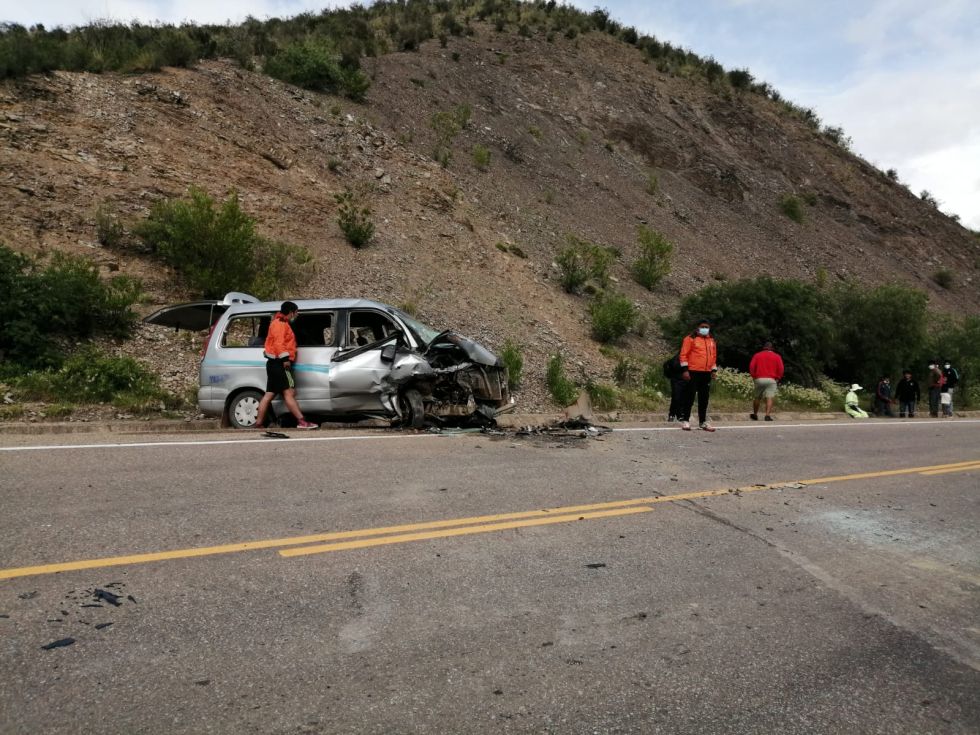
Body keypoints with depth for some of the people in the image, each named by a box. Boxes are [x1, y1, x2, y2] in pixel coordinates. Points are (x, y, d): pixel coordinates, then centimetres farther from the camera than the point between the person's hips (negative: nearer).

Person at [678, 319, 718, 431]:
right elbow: (684, 354, -7)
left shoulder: (711, 340, 15)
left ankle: (703, 421, 15)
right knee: (689, 397, -3)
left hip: (706, 374, 6)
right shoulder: (690, 338, -3)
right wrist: (685, 370, -13)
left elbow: (714, 356, 21)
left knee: (704, 399, 9)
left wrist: (714, 370, 14)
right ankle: (685, 420, 3)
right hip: (693, 372, -6)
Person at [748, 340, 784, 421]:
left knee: (757, 398, 14)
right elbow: (780, 369, -2)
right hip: (771, 380, -2)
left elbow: (751, 367, 0)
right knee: (769, 398, -7)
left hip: (759, 379, 2)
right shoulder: (777, 356, 7)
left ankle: (755, 415, 23)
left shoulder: (757, 355, 10)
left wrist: (754, 376, 9)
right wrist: (778, 378, 8)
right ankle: (768, 415, -19)